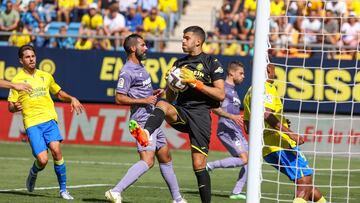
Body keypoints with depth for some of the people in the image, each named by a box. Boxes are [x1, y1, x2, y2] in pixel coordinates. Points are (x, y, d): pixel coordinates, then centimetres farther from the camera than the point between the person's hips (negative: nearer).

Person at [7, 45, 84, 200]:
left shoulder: (45, 76, 16)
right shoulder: (17, 80, 4)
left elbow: (59, 93, 30)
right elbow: (10, 106, 5)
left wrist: (72, 99, 11)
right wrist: (16, 107, -19)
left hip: (49, 119, 3)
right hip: (32, 123, -3)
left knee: (56, 150, -20)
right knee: (42, 160, -14)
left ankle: (63, 189, -8)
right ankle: (33, 174, 24)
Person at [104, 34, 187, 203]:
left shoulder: (140, 67, 17)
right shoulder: (127, 71, -14)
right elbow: (119, 98, -19)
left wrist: (154, 93, 12)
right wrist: (144, 100, -20)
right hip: (143, 121, -10)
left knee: (165, 158, 15)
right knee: (147, 161, -20)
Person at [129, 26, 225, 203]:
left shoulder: (211, 63, 4)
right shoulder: (179, 64, 19)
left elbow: (220, 95, -4)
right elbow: (170, 98, 23)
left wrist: (196, 83, -11)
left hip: (200, 113, -4)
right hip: (181, 110, 4)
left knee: (199, 165, -7)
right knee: (163, 105, -31)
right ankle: (146, 133, -57)